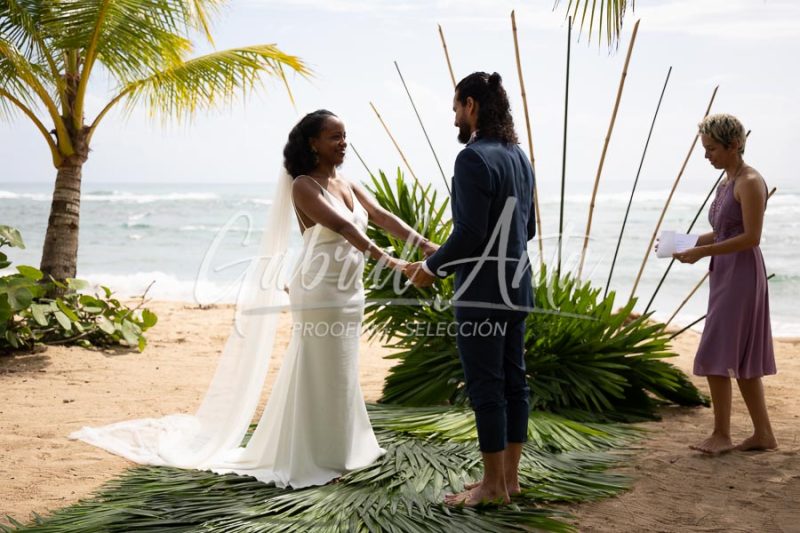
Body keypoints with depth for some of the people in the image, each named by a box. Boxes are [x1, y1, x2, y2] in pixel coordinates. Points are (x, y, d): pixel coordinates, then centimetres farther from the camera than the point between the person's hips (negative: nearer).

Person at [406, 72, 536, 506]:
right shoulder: (519, 157, 11)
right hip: (516, 286, 9)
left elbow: (470, 232, -22)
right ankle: (510, 476, 22)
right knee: (513, 380, 12)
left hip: (482, 292, -9)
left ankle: (493, 486, 8)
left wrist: (433, 267, -8)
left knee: (485, 387, -1)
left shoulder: (473, 158, -17)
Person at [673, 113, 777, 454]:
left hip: (741, 273, -9)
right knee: (742, 359, 11)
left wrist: (703, 252, -20)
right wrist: (688, 244, 3)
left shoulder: (750, 182, -13)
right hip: (725, 274, 9)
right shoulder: (727, 182, 14)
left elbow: (751, 237, -18)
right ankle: (763, 434, 17)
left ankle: (721, 435, 0)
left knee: (717, 355, -8)